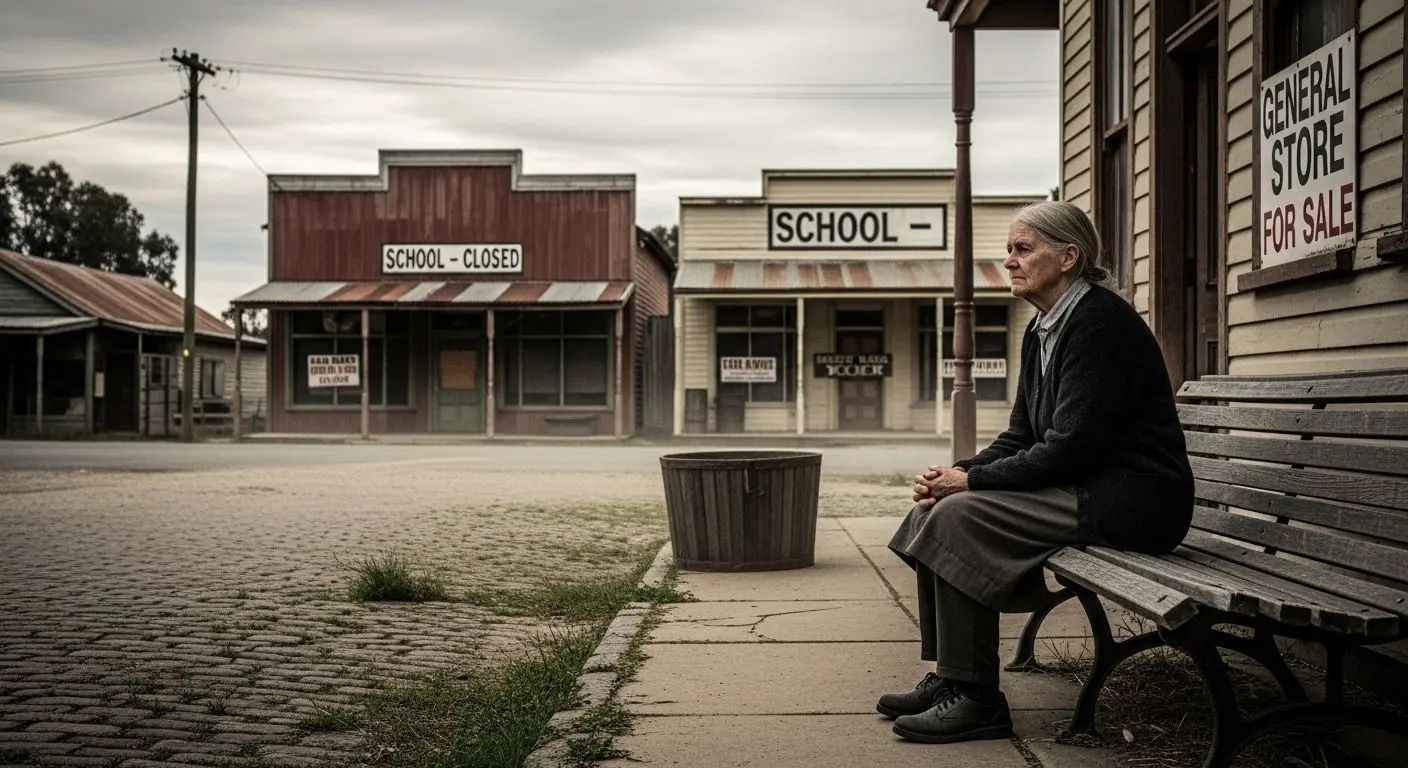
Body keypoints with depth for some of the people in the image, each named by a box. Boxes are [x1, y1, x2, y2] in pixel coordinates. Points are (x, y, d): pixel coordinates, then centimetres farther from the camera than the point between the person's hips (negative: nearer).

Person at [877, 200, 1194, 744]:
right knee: (939, 511, 1)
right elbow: (1020, 437, 13)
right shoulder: (1043, 331, 13)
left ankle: (975, 699, -12)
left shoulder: (1099, 322, -16)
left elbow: (1071, 447, -22)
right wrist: (960, 474, -5)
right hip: (1088, 490, 10)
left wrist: (972, 479, -17)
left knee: (959, 517, -20)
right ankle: (948, 677, 6)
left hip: (1130, 500, -10)